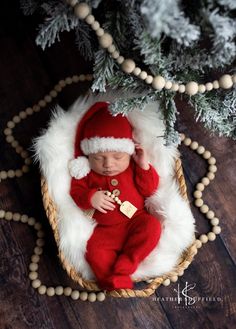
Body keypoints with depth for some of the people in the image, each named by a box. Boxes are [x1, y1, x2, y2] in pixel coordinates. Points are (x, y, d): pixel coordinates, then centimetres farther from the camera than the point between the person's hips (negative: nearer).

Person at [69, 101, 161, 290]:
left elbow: (150, 190, 1)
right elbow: (75, 193, 0)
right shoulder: (87, 173, 2)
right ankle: (118, 283, -21)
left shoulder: (133, 167, 3)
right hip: (106, 230, 0)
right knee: (94, 250, -26)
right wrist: (91, 198, -21)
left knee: (152, 226, -28)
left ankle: (122, 268, -24)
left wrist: (144, 166, -12)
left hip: (136, 221, 1)